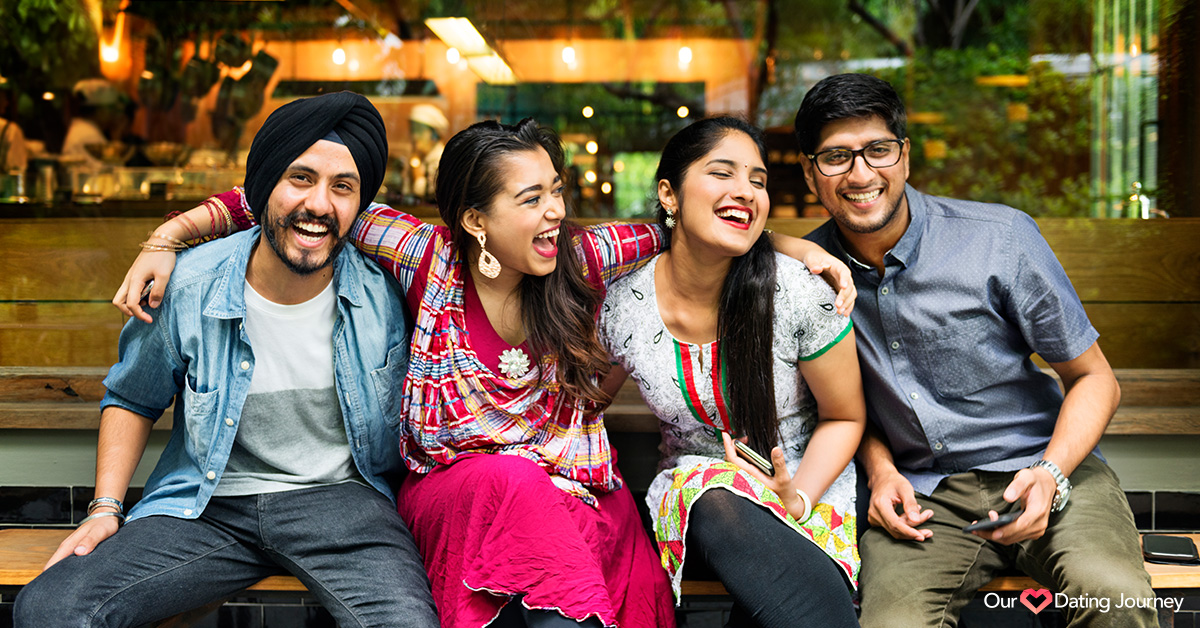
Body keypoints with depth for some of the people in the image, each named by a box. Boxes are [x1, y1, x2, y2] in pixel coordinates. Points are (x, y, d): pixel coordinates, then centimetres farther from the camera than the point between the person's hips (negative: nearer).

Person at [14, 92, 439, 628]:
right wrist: (105, 508, 2)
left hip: (341, 499, -2)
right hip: (210, 507, 2)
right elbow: (131, 399, 12)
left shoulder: (384, 287, -7)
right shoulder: (186, 288, -7)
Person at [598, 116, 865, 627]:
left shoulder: (801, 294, -16)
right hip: (695, 482, 3)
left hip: (809, 483, -2)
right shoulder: (623, 307, -10)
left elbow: (844, 418, -2)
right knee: (721, 509, -36)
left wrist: (797, 499, -18)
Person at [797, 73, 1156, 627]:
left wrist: (1050, 474, -17)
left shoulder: (1000, 239, -8)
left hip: (1038, 465, 0)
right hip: (918, 492, 1)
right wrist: (880, 468, -3)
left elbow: (1093, 379, 0)